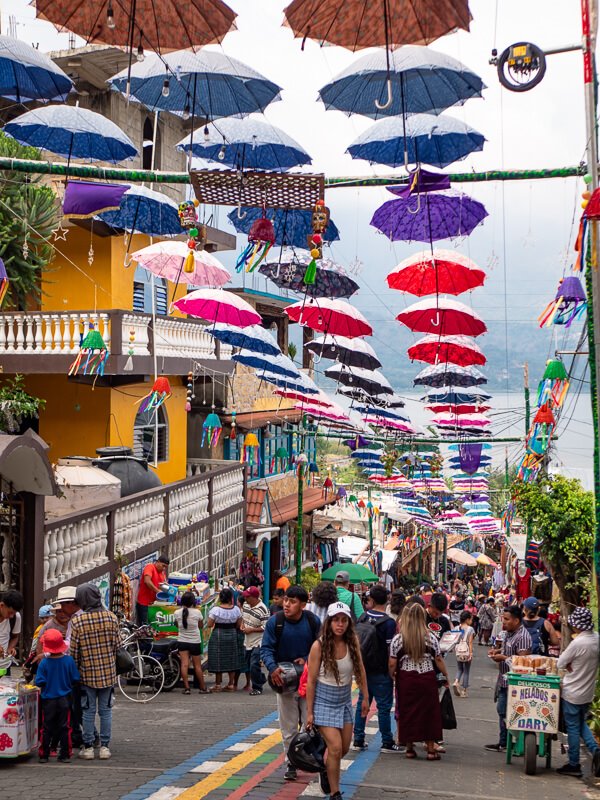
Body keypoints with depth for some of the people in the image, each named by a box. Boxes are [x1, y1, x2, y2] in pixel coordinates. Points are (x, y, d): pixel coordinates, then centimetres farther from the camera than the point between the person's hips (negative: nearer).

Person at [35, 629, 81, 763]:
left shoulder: (44, 663, -14)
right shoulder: (69, 660, -9)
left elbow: (39, 682, -13)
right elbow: (76, 679, -3)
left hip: (48, 700, -1)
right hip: (65, 699, 1)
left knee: (47, 728, 9)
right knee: (64, 727, 8)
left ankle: (44, 755, 12)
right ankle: (65, 755, 10)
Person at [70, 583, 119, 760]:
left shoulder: (77, 621, -11)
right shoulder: (111, 617, -4)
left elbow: (74, 650, -6)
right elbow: (117, 645, 1)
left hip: (87, 672, -2)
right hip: (108, 672, 2)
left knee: (88, 711, 7)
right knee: (105, 710, 9)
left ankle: (88, 747, 12)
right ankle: (104, 746, 11)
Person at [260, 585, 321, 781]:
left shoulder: (313, 621, -8)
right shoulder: (275, 622, -11)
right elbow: (266, 649, -10)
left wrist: (307, 660, -16)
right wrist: (273, 668, -27)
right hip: (284, 680, 0)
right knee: (288, 726, 7)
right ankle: (291, 762, 19)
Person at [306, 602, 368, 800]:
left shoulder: (352, 642, -7)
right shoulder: (319, 646, -18)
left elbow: (360, 671, 7)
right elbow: (311, 681, -12)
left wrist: (365, 697, 9)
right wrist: (309, 712, -10)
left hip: (345, 700, 5)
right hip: (324, 702, -5)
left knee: (345, 748, 12)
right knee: (336, 748, -12)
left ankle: (326, 769, 44)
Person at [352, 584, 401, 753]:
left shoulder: (363, 617, 1)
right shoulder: (389, 622, -17)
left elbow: (357, 642, 9)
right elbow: (391, 650, -17)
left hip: (364, 668, 5)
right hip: (381, 672, -5)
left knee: (362, 704, 13)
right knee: (384, 707, 3)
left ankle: (358, 740, 16)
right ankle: (387, 743, 9)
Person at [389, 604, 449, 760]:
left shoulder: (397, 639, -6)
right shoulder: (431, 637, -3)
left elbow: (392, 663, -6)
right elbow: (439, 660, 1)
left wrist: (392, 675, 13)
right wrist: (446, 676, 14)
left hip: (405, 679, -1)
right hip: (427, 679, 1)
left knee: (406, 712, 9)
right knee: (429, 712, 8)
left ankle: (409, 747, 14)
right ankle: (431, 749, 11)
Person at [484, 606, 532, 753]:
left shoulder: (522, 636, -20)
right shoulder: (509, 632, 11)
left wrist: (503, 657, -20)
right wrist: (498, 651, 7)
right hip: (504, 679, 10)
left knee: (507, 713, -4)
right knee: (502, 711, 16)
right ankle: (503, 743, 25)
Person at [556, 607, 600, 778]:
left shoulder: (578, 643, -26)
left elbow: (560, 663, -15)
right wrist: (573, 664, -3)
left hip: (572, 693, -7)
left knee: (572, 728, 5)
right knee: (582, 724, 22)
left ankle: (574, 765, 13)